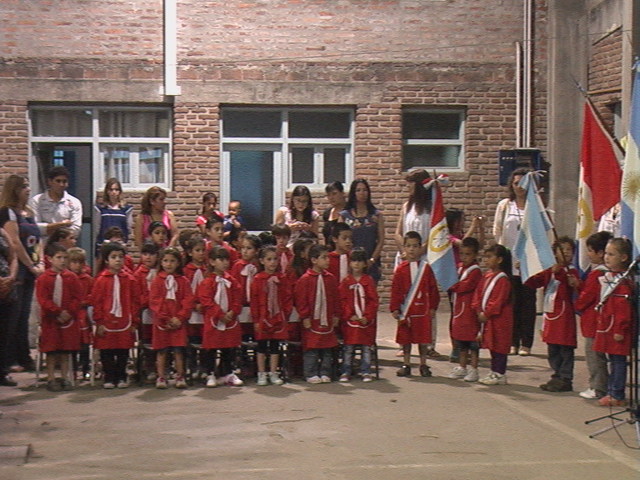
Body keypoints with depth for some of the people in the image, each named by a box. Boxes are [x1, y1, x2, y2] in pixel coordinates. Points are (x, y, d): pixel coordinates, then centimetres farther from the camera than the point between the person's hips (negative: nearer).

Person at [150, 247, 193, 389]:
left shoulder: (183, 281, 5)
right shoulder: (157, 281, 3)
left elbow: (188, 301, -1)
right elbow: (154, 302, -3)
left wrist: (179, 318, -11)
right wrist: (165, 319, -11)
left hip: (178, 321, 0)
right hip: (161, 322, 0)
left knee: (179, 349, 1)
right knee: (161, 350, 3)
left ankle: (180, 377, 8)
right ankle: (161, 377, 8)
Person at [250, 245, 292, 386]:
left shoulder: (282, 278, 3)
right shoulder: (258, 279, -4)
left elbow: (288, 298, 5)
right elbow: (254, 301, -4)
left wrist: (286, 315, -3)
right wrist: (256, 320, -8)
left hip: (279, 318, 2)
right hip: (263, 319, -2)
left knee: (275, 347, 8)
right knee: (262, 347, 5)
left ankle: (273, 373, 16)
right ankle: (261, 374, 12)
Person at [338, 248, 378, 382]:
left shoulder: (369, 281, 3)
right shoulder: (346, 282, 4)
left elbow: (374, 301, -1)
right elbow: (342, 301, 0)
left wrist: (367, 316, -11)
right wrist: (349, 316, -11)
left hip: (367, 320, 0)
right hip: (350, 321, 0)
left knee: (366, 347, 0)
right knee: (348, 347, -1)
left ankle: (366, 372, 7)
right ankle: (346, 372, 5)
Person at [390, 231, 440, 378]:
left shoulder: (426, 268, 2)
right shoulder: (400, 269, 1)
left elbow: (433, 289, 4)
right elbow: (395, 290, 0)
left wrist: (433, 307, 1)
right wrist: (395, 308, -5)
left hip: (423, 310, 0)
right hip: (405, 311, 0)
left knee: (423, 338, 4)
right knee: (406, 338, 7)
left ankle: (423, 365, 15)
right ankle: (406, 364, 17)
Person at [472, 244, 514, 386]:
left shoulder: (503, 279, -16)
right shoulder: (487, 276, 11)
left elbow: (498, 300, -20)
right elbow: (478, 293, 11)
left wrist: (486, 313, -17)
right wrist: (479, 311, 0)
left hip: (499, 319, -9)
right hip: (486, 317, 9)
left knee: (499, 346, -3)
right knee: (492, 346, 14)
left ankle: (500, 374, 3)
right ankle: (494, 372, 23)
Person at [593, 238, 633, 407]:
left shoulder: (623, 281, -17)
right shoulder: (606, 277, 13)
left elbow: (624, 308, -21)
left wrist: (620, 330, -22)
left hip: (617, 329, -10)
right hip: (606, 326, 10)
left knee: (618, 361, -2)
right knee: (612, 361, 16)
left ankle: (617, 396, 3)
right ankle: (612, 392, 24)